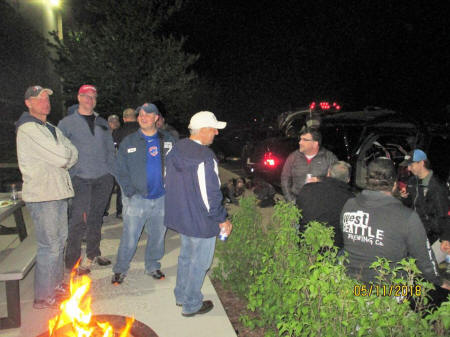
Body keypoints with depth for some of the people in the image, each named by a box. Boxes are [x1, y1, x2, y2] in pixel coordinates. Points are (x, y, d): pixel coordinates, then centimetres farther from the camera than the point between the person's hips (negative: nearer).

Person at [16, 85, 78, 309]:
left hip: (58, 192, 9)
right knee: (50, 246, -3)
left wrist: (63, 155, -8)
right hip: (42, 195, -9)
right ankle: (43, 297, 11)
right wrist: (64, 152, -1)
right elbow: (61, 158, -21)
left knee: (60, 239, 17)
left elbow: (73, 154, 10)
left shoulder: (50, 129, 17)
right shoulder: (28, 129, -13)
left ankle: (56, 284, 34)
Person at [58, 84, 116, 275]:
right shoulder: (67, 123, 5)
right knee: (79, 220, -8)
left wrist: (111, 171, 7)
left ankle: (92, 254, 24)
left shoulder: (102, 123, 16)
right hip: (81, 178, -3)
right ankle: (71, 262, 4)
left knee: (96, 218, 11)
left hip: (103, 177, 4)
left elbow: (110, 149, 17)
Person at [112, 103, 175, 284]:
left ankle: (153, 266, 33)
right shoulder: (128, 142, 2)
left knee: (157, 236, 14)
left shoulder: (168, 141, 5)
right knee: (129, 237, 1)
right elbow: (121, 171, 1)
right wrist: (130, 193, -8)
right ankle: (120, 269, 22)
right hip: (137, 199, -2)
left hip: (162, 198, 2)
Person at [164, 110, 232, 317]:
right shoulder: (205, 158, -26)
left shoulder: (176, 150, 2)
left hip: (180, 215, 9)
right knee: (199, 262, 10)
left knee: (186, 255, 25)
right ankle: (191, 305, 28)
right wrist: (222, 220, -12)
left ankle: (181, 295, 43)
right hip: (201, 222, -9)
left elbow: (169, 182, 13)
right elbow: (210, 195, -25)